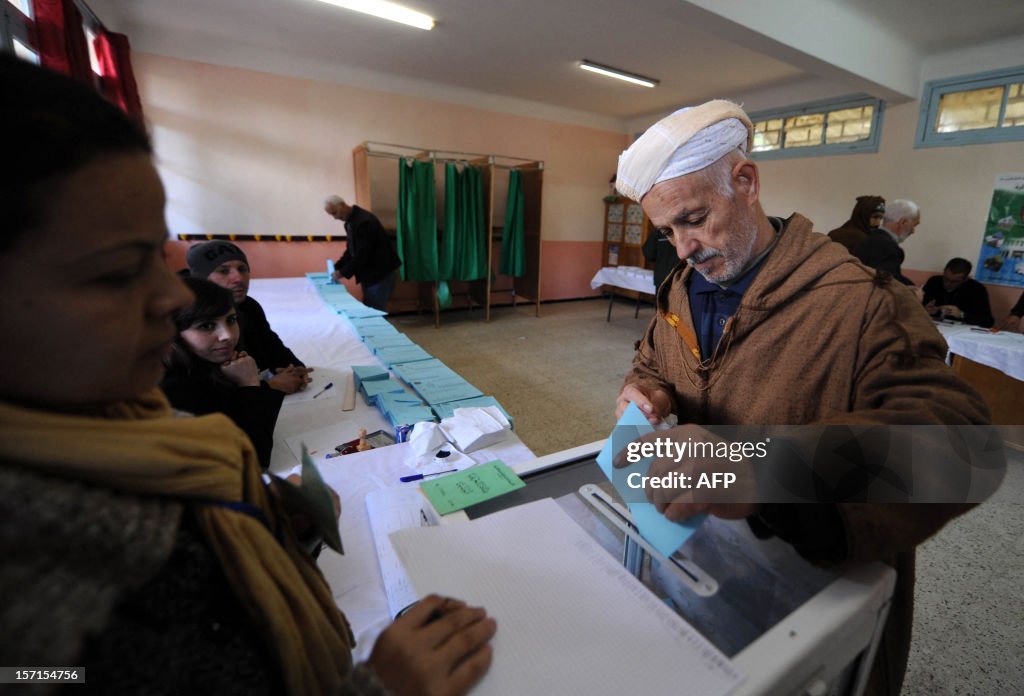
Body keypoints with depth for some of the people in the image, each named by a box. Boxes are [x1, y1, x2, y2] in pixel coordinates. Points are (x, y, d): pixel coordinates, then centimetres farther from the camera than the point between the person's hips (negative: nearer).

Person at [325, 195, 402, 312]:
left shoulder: (364, 221, -22)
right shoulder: (350, 221, 8)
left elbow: (362, 254, -24)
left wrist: (343, 272, -16)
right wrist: (337, 267, 4)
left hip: (380, 272, -9)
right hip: (368, 273, 9)